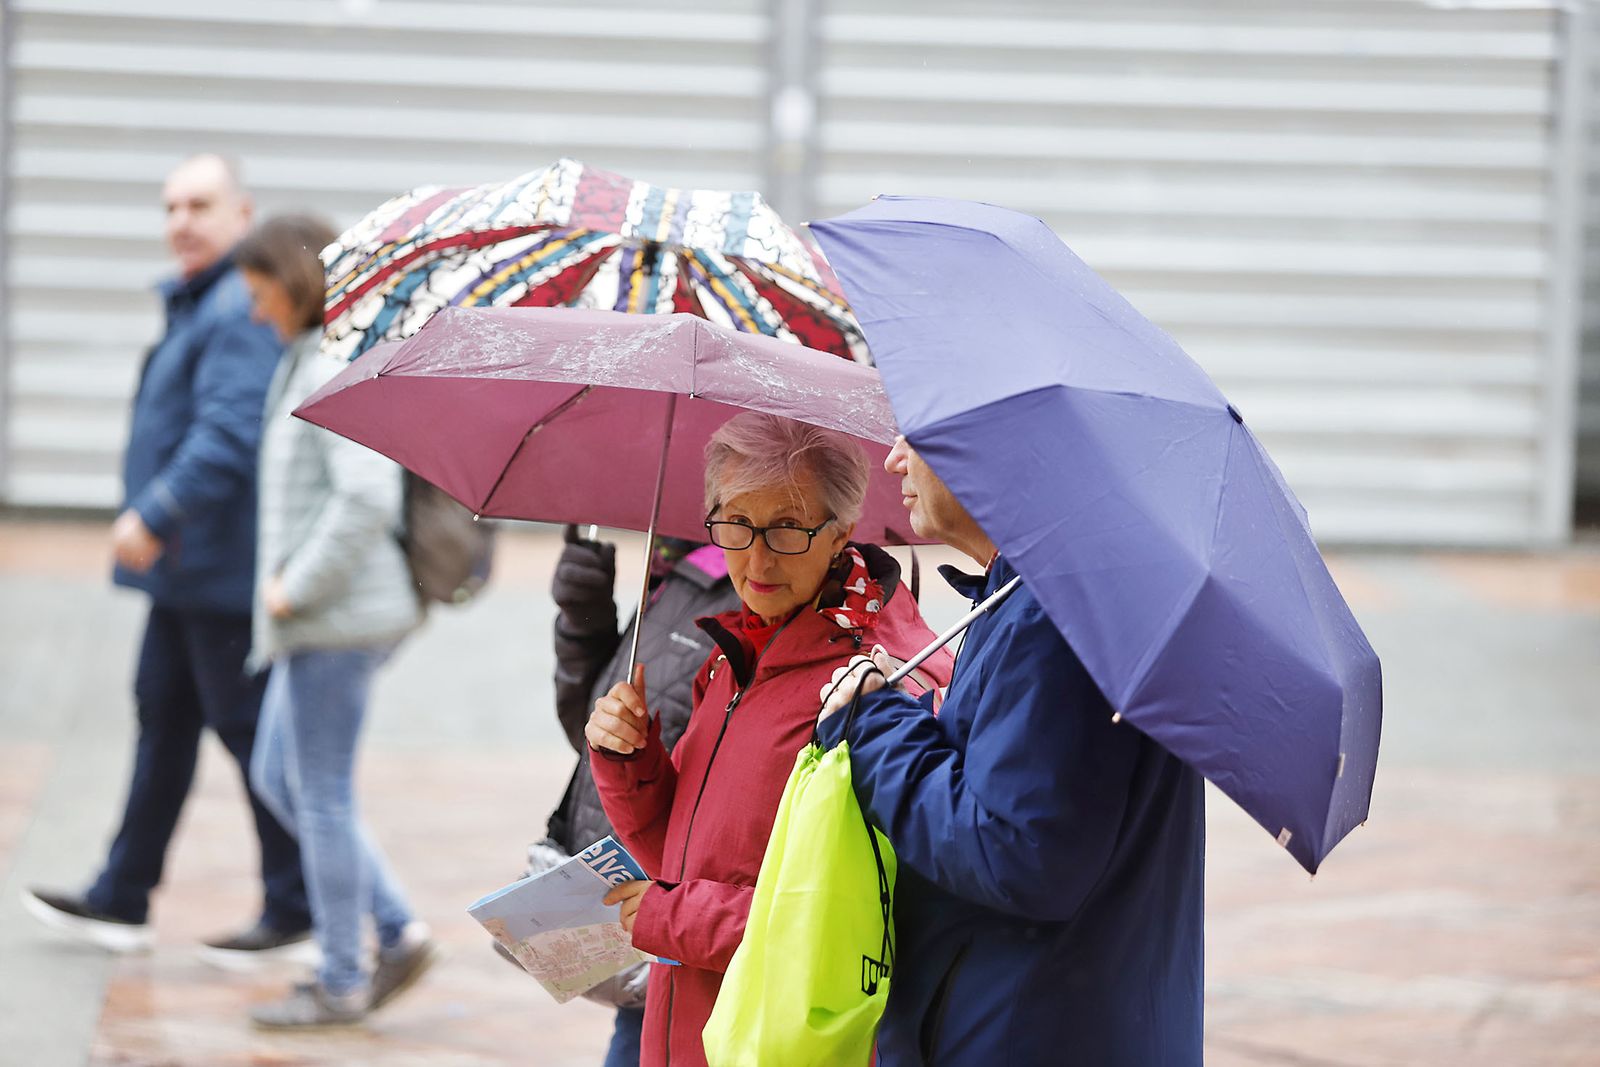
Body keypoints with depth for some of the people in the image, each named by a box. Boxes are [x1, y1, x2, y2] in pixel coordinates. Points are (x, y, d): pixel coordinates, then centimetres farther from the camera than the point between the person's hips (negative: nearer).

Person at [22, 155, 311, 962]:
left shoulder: (244, 311, -18)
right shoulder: (197, 303, 16)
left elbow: (229, 433, -28)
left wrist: (154, 514, -29)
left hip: (226, 567, -11)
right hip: (187, 569, 11)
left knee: (248, 727, -3)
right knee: (163, 719, 14)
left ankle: (294, 911, 6)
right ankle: (122, 901, 21)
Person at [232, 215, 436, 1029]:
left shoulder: (338, 371, -16)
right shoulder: (308, 363, 15)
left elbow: (367, 498, -26)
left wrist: (297, 587, -18)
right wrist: (290, 587, 14)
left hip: (336, 618, -10)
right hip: (320, 618, 10)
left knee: (321, 792, -2)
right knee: (276, 778, 15)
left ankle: (340, 982, 8)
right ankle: (399, 933, 15)